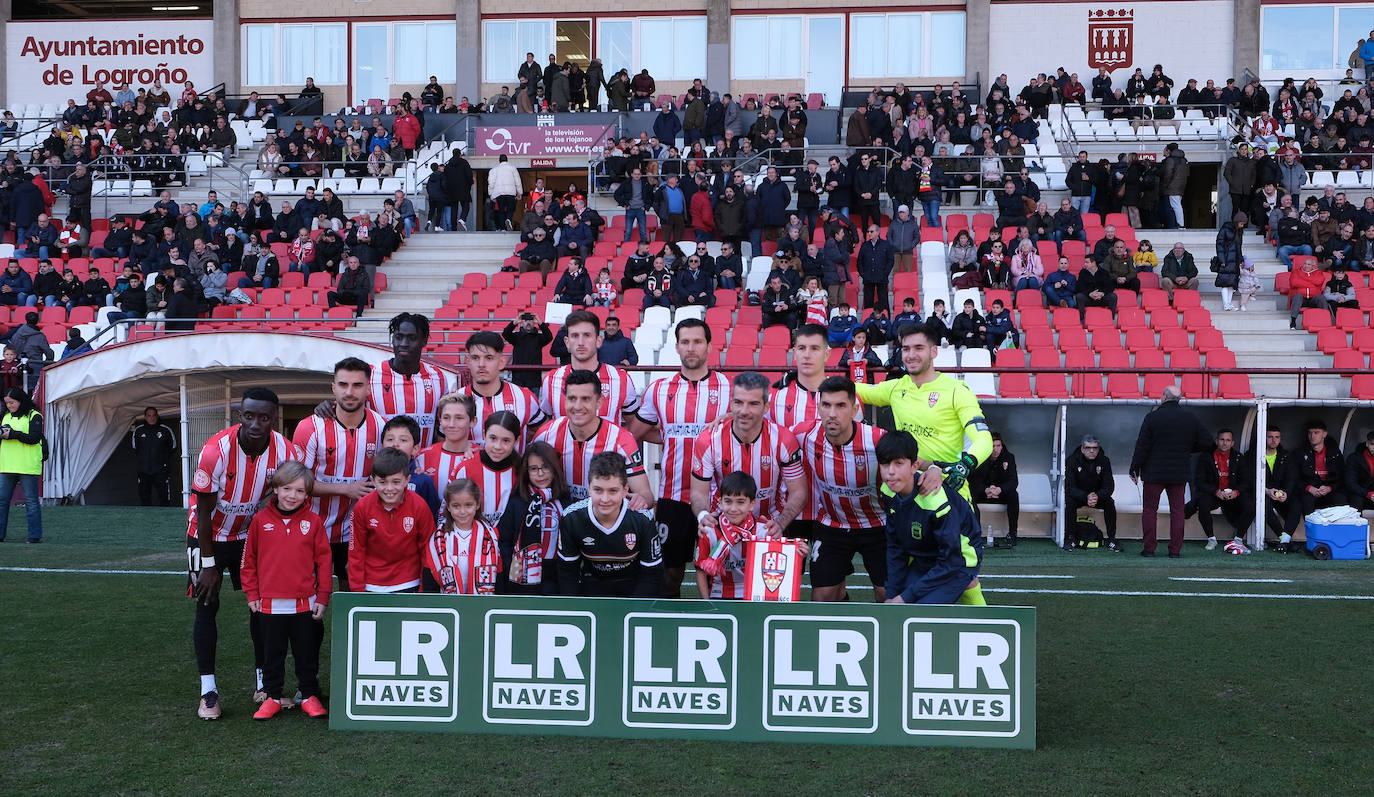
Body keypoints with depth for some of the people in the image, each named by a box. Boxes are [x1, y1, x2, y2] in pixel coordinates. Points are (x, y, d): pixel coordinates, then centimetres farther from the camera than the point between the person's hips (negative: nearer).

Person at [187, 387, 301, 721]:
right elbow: (203, 511, -20)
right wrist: (208, 564, -16)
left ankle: (264, 684, 14)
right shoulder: (216, 450, -30)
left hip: (250, 534, 3)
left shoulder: (285, 452, -21)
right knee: (207, 607, -4)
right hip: (208, 535, -3)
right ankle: (208, 691, 2)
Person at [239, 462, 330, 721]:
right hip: (270, 603, 1)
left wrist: (322, 598, 0)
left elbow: (323, 560, 1)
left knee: (307, 653, 10)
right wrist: (252, 594, 3)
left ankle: (309, 695, 23)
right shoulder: (260, 520, -1)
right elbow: (248, 559, 6)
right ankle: (272, 697, 25)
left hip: (305, 604, -1)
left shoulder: (313, 522, -3)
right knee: (272, 654, 13)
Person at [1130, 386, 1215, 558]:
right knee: (1177, 510, 8)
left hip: (1154, 473, -2)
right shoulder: (1192, 418, 2)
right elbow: (1207, 443, 3)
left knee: (1149, 510, 6)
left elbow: (1142, 446, -8)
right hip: (1180, 474, 3)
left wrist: (1134, 469, -1)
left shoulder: (1152, 417, -8)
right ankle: (1175, 550, 6)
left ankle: (1149, 548, 6)